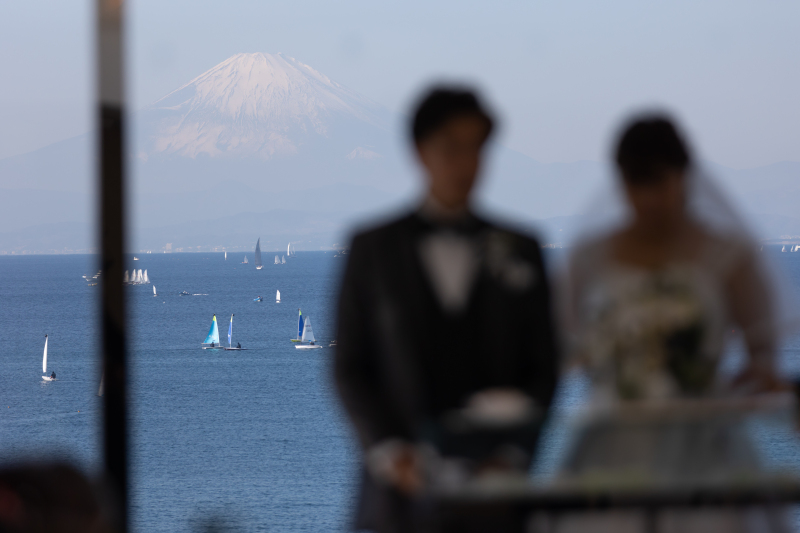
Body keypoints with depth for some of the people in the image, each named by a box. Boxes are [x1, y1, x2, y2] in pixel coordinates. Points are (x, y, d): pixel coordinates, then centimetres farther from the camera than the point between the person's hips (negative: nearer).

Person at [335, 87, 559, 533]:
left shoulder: (520, 253, 10)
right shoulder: (373, 249, 7)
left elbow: (543, 370, 10)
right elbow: (350, 369, 6)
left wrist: (514, 453, -6)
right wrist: (386, 450, -9)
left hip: (492, 482, 1)